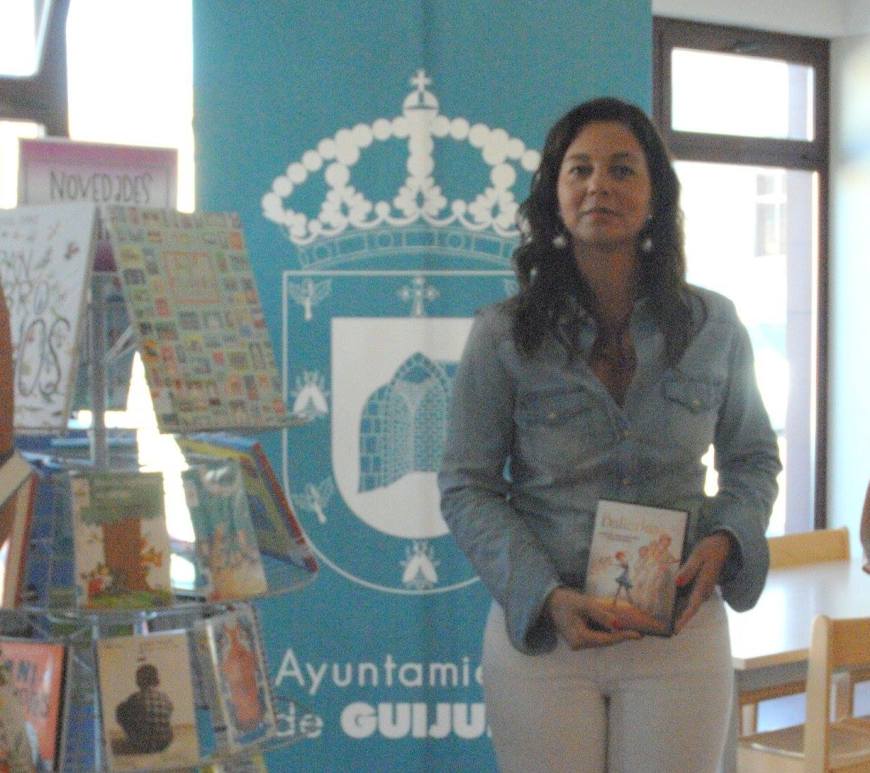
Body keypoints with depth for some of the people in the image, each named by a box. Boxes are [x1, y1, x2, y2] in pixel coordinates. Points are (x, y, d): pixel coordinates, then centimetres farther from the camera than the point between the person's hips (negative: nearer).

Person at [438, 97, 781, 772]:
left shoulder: (714, 327, 1)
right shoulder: (503, 335, -5)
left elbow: (754, 456, 13)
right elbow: (466, 487, -3)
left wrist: (725, 541, -7)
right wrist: (544, 596, -16)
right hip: (540, 626, -1)